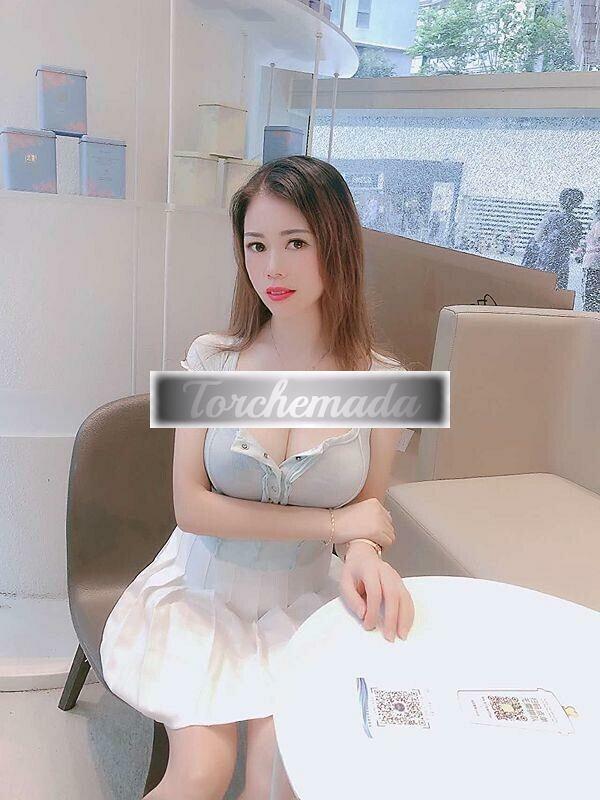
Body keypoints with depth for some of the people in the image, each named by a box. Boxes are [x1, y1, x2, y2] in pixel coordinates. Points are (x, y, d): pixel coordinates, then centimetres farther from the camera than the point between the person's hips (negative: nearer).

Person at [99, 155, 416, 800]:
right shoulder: (211, 360, -10)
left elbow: (368, 510, 3)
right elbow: (191, 508, -12)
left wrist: (361, 554, -22)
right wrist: (333, 522, -16)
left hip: (305, 600, 1)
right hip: (205, 588, 0)